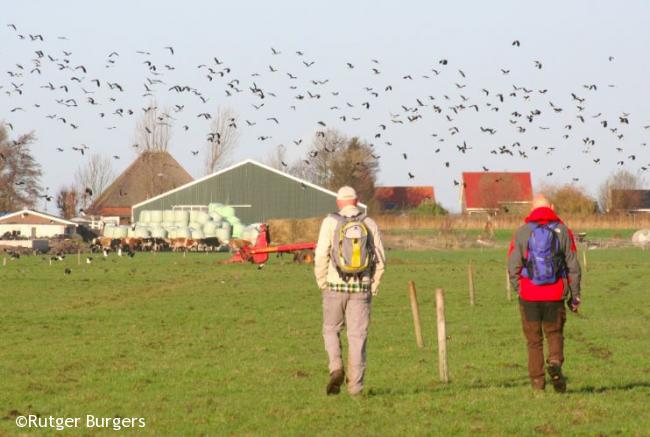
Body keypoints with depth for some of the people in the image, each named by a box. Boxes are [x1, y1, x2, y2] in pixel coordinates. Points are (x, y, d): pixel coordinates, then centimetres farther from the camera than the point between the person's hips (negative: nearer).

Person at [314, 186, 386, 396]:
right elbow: (379, 259, 1)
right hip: (361, 288, 1)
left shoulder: (331, 222, -4)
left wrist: (322, 284, 2)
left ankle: (336, 368, -8)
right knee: (357, 336, 5)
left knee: (331, 330, 15)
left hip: (335, 286, -1)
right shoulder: (369, 224, 2)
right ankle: (355, 385, 2)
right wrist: (373, 287, 11)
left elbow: (321, 256, -10)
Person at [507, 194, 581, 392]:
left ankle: (537, 380, 9)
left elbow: (513, 267, -3)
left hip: (529, 296, 0)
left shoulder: (522, 233, -1)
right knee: (555, 333, 15)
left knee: (534, 339, 11)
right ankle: (555, 361, -13)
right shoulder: (563, 231, 0)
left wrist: (519, 290, 11)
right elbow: (573, 266, 0)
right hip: (555, 295, 0)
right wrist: (575, 296, 8)